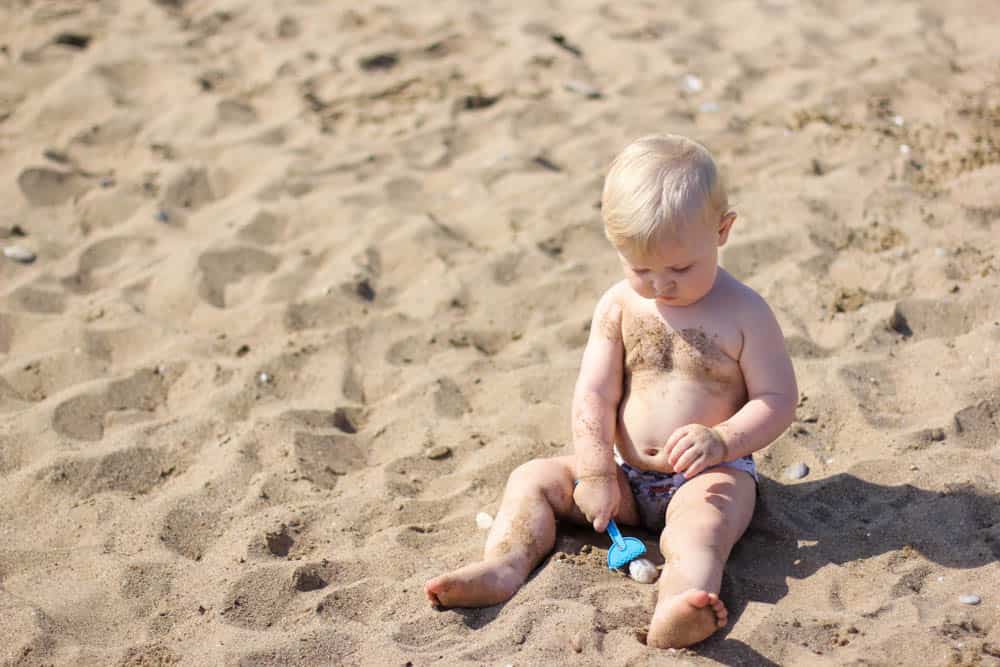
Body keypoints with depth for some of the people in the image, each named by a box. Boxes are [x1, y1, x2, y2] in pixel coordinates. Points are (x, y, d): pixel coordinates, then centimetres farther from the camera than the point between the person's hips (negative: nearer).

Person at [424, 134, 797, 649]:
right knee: (534, 478, -6)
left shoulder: (744, 312, -7)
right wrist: (595, 475, -12)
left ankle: (674, 616, -64)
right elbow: (594, 394, -3)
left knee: (700, 527, -37)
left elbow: (778, 399, -8)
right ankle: (503, 567, -26)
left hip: (710, 475, -5)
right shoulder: (619, 307, 1)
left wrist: (722, 440, -25)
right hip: (629, 477, 5)